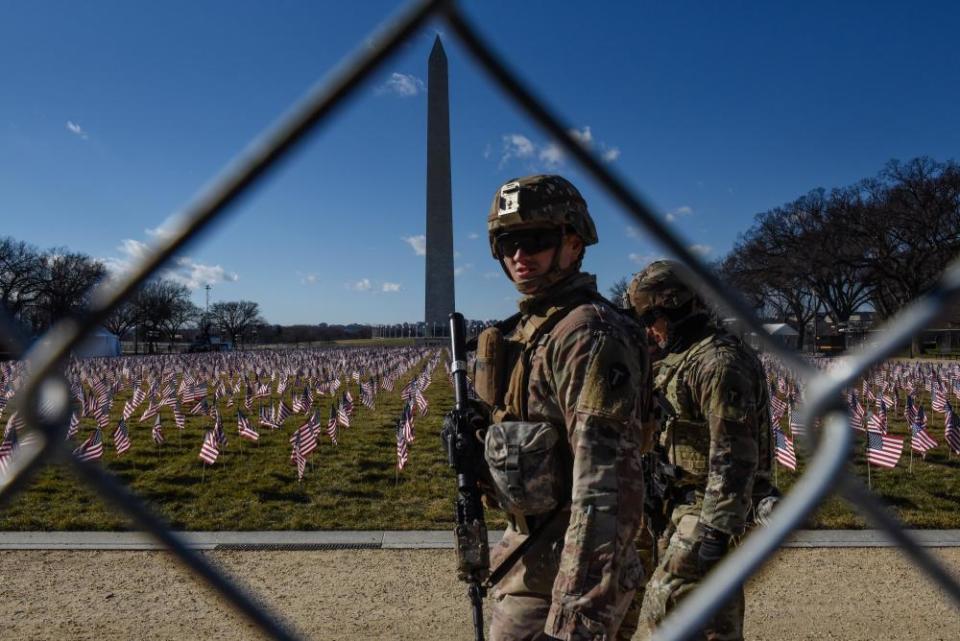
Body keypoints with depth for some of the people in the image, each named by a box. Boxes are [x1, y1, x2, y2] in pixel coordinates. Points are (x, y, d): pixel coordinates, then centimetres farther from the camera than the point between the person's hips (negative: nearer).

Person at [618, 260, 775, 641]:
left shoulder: (720, 362, -20)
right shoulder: (678, 359, 12)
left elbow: (733, 457, -24)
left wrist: (717, 530, -24)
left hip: (707, 509, -10)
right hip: (677, 504, 10)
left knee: (666, 608, -5)